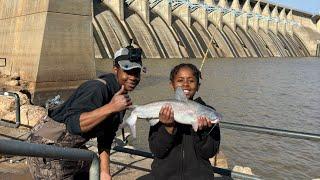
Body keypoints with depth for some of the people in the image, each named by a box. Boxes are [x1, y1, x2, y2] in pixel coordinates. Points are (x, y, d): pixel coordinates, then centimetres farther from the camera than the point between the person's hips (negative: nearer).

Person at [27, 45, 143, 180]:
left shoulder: (121, 98, 3)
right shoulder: (98, 88, -25)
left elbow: (105, 138, 8)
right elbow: (73, 124, -37)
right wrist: (110, 107, -42)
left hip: (73, 149, 9)